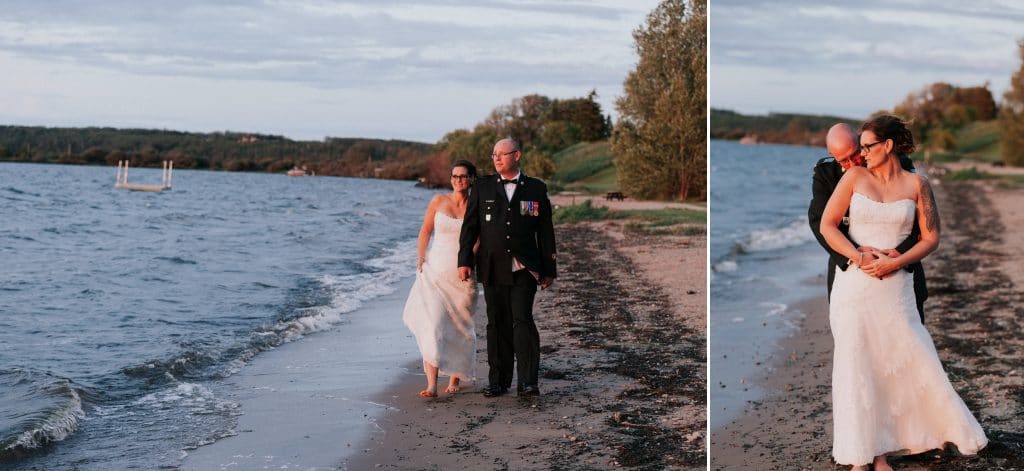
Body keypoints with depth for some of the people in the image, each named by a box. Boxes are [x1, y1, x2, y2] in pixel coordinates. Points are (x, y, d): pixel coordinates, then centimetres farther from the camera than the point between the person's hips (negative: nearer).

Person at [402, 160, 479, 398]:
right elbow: (425, 231, 9)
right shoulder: (439, 201, 3)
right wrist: (420, 260, 1)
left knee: (460, 329, 7)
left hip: (463, 276, 0)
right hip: (435, 272, 0)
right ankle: (432, 385, -16)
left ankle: (455, 379, 25)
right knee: (432, 326, -13)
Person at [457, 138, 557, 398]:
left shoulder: (536, 189, 6)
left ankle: (527, 382, -11)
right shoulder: (482, 188, 9)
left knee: (523, 321, -12)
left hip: (524, 268, -2)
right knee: (497, 325, 5)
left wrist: (548, 269, 6)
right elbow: (470, 226, 8)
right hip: (493, 269, 2)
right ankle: (498, 381, 12)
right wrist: (465, 260, -1)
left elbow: (545, 232, 8)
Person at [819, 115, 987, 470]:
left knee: (913, 360, -2)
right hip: (854, 284, 0)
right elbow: (827, 225, 0)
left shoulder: (916, 185, 2)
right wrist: (860, 258, -12)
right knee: (857, 367, 1)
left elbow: (931, 237, 3)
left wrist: (895, 262, -10)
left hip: (895, 285, 0)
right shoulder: (854, 177, 3)